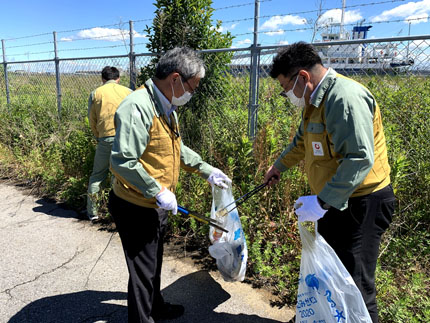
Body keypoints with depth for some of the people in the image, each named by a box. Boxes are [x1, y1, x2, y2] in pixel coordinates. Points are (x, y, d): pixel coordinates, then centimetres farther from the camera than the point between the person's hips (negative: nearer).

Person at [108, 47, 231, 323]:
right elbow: (122, 162, -30)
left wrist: (206, 170, 14)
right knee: (143, 271, 9)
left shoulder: (167, 106, 7)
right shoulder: (138, 107, -26)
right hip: (136, 209, -10)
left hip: (157, 206, 10)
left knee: (154, 262, 27)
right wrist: (158, 192, -25)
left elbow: (177, 148, 18)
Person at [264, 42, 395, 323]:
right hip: (336, 200, 10)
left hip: (361, 204, -10)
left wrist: (322, 202, -31)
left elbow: (360, 159, -30)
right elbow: (303, 140, 26)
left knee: (355, 289, -1)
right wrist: (279, 166, 36)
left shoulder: (345, 98, -23)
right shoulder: (317, 100, 11)